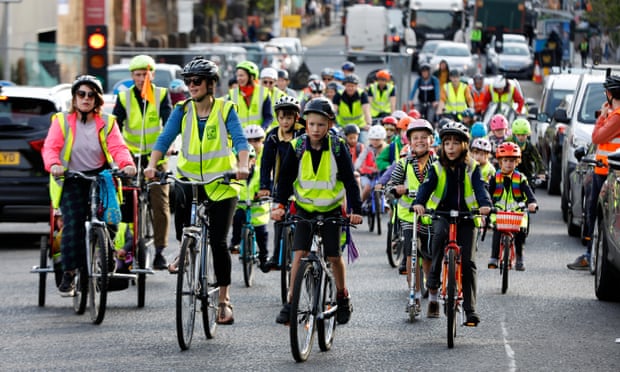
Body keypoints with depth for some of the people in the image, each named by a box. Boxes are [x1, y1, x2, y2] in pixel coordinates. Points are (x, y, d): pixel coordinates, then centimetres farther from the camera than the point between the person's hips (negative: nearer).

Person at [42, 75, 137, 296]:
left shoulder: (107, 122, 10)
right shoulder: (62, 121, 6)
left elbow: (118, 147, -2)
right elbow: (50, 147, -4)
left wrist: (127, 164, -24)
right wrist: (54, 165, -27)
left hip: (100, 176, 2)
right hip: (70, 179, -1)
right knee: (73, 222, -17)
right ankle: (69, 273, -13)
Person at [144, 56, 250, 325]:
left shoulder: (226, 110, -2)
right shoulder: (183, 111, 4)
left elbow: (240, 140, -14)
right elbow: (165, 138, -7)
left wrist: (243, 166, -33)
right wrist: (152, 165, -24)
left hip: (221, 184, -2)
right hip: (190, 178, 2)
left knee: (218, 242, -6)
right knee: (180, 198, -31)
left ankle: (224, 299, 7)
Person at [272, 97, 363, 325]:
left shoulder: (337, 148, -11)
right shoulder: (297, 147, -8)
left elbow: (349, 180, -10)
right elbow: (286, 178, -6)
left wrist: (355, 210, -19)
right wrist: (278, 205, -19)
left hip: (331, 208, -1)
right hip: (305, 208, 1)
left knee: (334, 255, 1)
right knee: (299, 253, -10)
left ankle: (343, 297, 23)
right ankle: (291, 302, -5)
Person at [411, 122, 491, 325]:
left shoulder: (472, 168, 3)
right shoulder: (437, 168, 4)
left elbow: (480, 187, -11)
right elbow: (427, 186, -10)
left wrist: (485, 204, -33)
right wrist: (419, 202, -32)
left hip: (467, 218, 1)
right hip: (442, 215, -1)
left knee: (468, 263, -7)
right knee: (440, 232, -33)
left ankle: (470, 310, 0)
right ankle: (433, 290, -23)